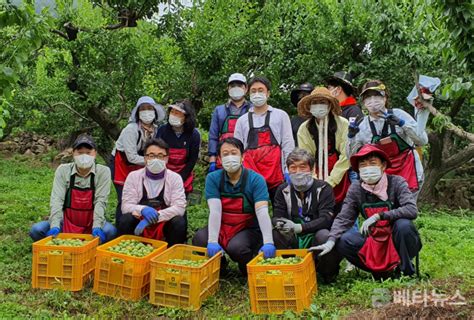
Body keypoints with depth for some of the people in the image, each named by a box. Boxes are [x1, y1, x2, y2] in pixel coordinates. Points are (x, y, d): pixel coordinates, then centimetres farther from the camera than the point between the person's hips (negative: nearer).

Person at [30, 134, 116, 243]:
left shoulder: (103, 172, -7)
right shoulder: (63, 170, -4)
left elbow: (100, 201, -14)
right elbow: (57, 199, -12)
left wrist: (96, 227, -28)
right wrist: (55, 226, -26)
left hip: (90, 226, -1)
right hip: (67, 224, 1)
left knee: (110, 231, -29)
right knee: (36, 230, -21)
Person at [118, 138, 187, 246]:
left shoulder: (175, 178, -5)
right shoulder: (133, 176, -3)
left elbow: (180, 207, -15)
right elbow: (126, 206, -9)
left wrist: (154, 217, -29)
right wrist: (142, 209, -32)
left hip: (164, 225, 0)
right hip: (139, 224, 0)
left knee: (179, 223, -29)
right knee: (125, 220, -28)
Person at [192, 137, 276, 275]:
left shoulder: (256, 179, -12)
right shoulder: (213, 178, -6)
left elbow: (262, 212, -24)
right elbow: (215, 211, -18)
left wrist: (268, 242, -39)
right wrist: (212, 241, -33)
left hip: (248, 229, -2)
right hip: (221, 228, 3)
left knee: (236, 247, -33)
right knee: (199, 239, -26)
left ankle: (249, 269, 3)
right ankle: (218, 266, 6)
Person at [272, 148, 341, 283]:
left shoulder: (323, 188, -6)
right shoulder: (283, 190, 5)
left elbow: (326, 219, -18)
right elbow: (276, 217, -2)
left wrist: (298, 227, -32)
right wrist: (280, 224, -30)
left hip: (315, 238, -2)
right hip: (294, 241, 2)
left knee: (324, 235, -34)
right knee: (275, 234, -25)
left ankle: (329, 273, -5)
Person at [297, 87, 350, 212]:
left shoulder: (343, 124, -5)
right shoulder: (304, 129, 2)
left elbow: (345, 156, -8)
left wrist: (330, 182, -12)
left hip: (339, 179, -1)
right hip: (316, 179, 1)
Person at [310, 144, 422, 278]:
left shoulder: (397, 182, -13)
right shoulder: (356, 189, -4)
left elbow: (412, 210, -28)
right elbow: (343, 218, -9)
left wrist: (379, 216, -34)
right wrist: (331, 241, -26)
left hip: (399, 242, -3)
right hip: (375, 242, 3)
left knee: (403, 224, -33)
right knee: (343, 241, -20)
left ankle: (406, 270, -9)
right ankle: (383, 270, -4)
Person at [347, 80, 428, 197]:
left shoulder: (398, 114, -7)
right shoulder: (362, 126, -2)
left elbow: (423, 140, -12)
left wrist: (401, 123, -23)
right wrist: (352, 138, -16)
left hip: (407, 170, -2)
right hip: (383, 176, 2)